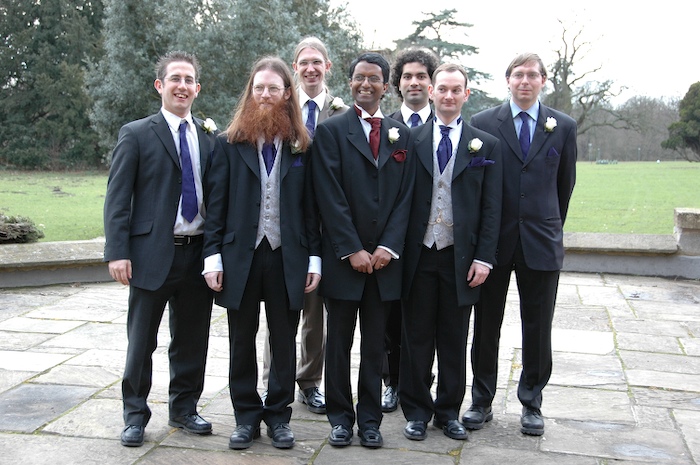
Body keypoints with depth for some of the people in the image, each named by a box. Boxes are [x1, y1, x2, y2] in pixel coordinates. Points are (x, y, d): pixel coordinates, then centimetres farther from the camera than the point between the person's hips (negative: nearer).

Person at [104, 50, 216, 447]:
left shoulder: (209, 137, 9)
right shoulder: (136, 135, -2)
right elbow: (117, 198, -5)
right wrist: (118, 252, -12)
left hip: (199, 254, 4)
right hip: (152, 253, -3)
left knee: (192, 340, 13)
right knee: (142, 341, 8)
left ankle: (184, 409, 30)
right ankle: (135, 415, 23)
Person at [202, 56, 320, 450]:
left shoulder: (302, 145, 3)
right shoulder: (230, 143, 2)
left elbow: (311, 206, 2)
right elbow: (216, 203, 0)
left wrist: (314, 257, -2)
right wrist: (213, 256, -5)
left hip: (288, 257, 0)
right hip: (240, 255, 0)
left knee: (284, 340, 9)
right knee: (242, 341, 10)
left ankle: (279, 414, 24)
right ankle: (247, 416, 23)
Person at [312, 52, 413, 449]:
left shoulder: (401, 134, 10)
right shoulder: (331, 130, 0)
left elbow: (405, 196, 5)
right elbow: (330, 196, -7)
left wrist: (389, 247, -7)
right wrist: (351, 249, -12)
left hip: (384, 257, 2)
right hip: (344, 257, -2)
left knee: (376, 344, 9)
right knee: (339, 342, 8)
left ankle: (370, 419, 20)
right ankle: (341, 417, 21)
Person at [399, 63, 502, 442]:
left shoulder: (486, 145, 5)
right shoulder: (411, 140, 4)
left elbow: (491, 208, 2)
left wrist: (484, 257, -5)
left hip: (460, 257, 1)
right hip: (419, 255, 0)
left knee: (454, 340, 11)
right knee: (417, 337, 8)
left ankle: (449, 411, 25)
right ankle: (417, 411, 21)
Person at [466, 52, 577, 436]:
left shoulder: (563, 127, 4)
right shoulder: (483, 123, 1)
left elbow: (565, 184, 12)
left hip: (541, 242, 1)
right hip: (493, 240, 0)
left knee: (538, 327, 8)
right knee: (486, 325, 8)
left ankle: (531, 403, 23)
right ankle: (482, 400, 21)